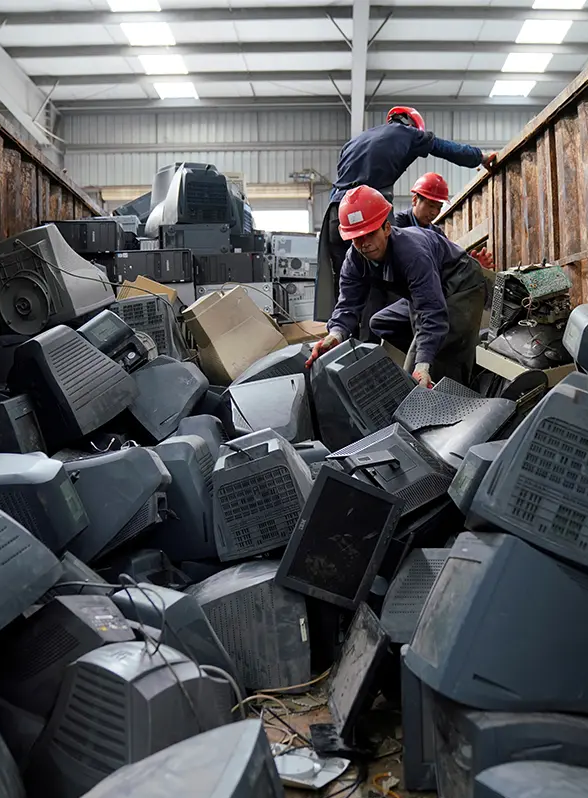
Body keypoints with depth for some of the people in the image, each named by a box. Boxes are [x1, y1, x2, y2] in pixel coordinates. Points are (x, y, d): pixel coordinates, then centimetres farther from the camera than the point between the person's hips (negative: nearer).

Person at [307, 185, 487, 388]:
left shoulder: (413, 254, -40)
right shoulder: (354, 260, -17)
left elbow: (432, 313, -45)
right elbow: (348, 305, -21)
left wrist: (422, 366, -56)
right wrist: (335, 335, -45)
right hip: (425, 292, 8)